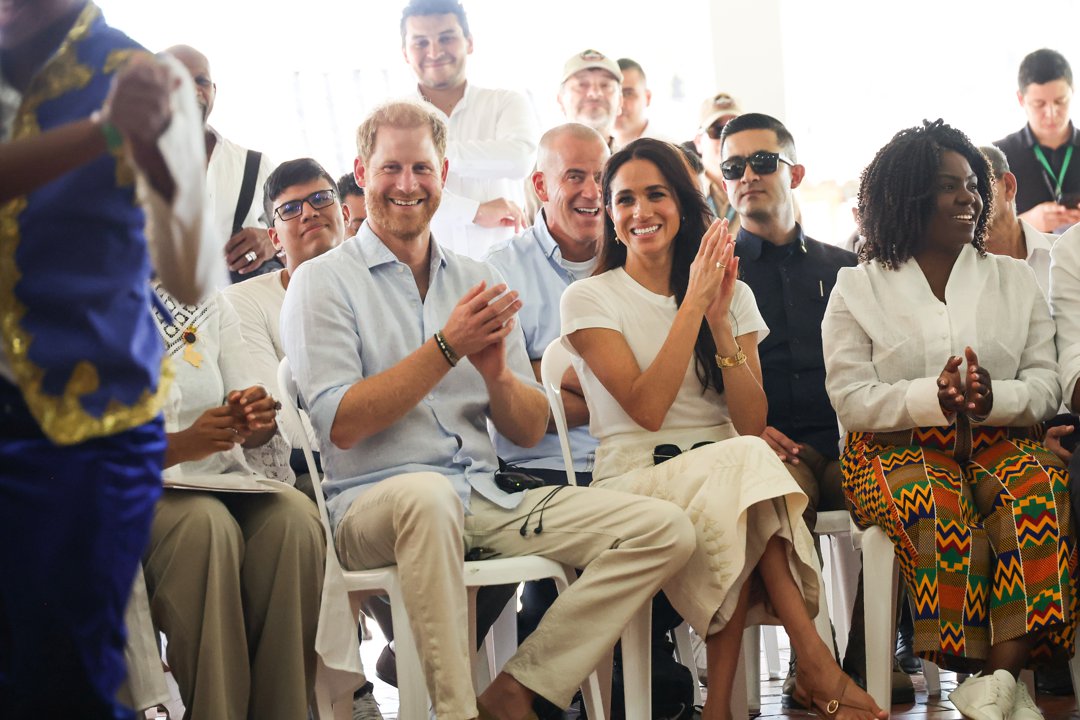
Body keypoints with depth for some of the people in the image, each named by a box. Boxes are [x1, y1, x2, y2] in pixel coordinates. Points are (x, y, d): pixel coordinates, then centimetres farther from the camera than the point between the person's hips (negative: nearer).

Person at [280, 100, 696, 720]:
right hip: (374, 501, -5)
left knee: (666, 530, -12)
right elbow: (342, 424, -10)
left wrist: (496, 371, -8)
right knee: (427, 493, -42)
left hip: (488, 500, 5)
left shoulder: (478, 280, 17)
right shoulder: (323, 283, 4)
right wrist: (447, 348, -14)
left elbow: (530, 431, 14)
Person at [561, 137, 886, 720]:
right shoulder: (589, 299, 3)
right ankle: (817, 665, -29)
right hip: (634, 478, -3)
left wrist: (720, 321, -9)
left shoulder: (734, 295, 14)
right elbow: (646, 409, -11)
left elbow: (753, 423, 1)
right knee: (742, 462, -34)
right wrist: (693, 304, -12)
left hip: (724, 476, 3)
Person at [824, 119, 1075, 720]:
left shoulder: (1014, 280, 17)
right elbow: (851, 399, -1)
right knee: (937, 508, -36)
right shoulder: (858, 289, 9)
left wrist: (993, 398, -14)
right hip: (898, 446, -2)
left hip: (998, 440, 2)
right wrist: (933, 398, -18)